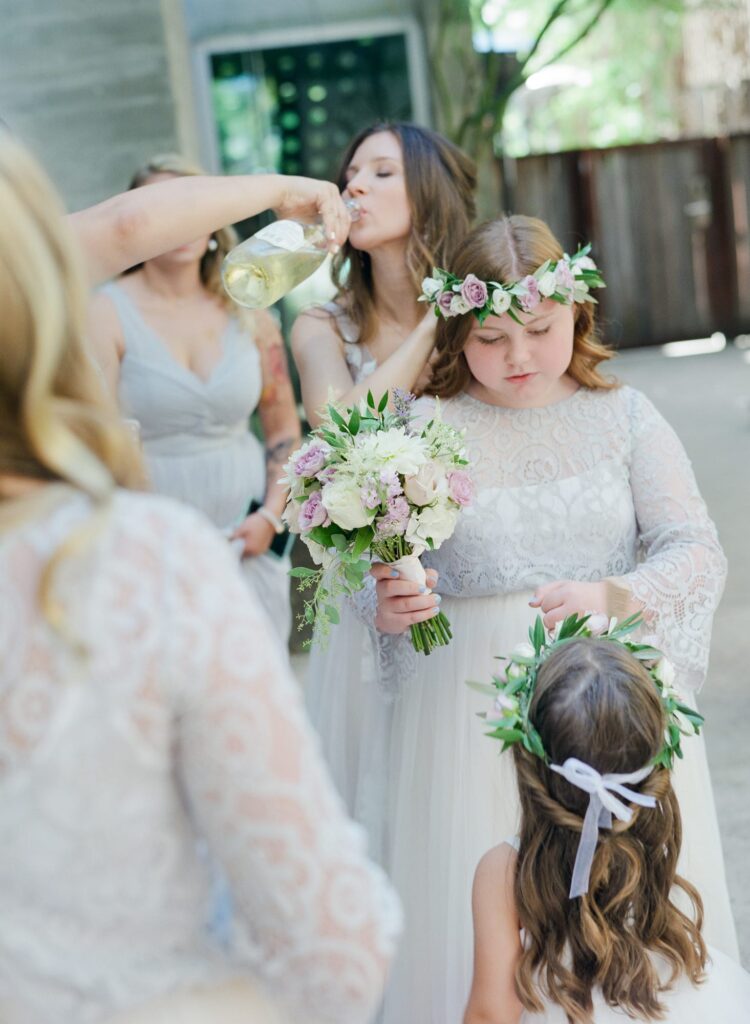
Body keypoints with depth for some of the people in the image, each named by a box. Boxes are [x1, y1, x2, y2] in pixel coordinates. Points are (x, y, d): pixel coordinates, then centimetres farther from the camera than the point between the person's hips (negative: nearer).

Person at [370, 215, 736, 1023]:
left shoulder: (622, 415, 2)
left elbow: (695, 550, -3)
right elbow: (385, 589, 0)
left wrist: (613, 596, -21)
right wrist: (389, 610, -22)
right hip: (474, 710, -1)